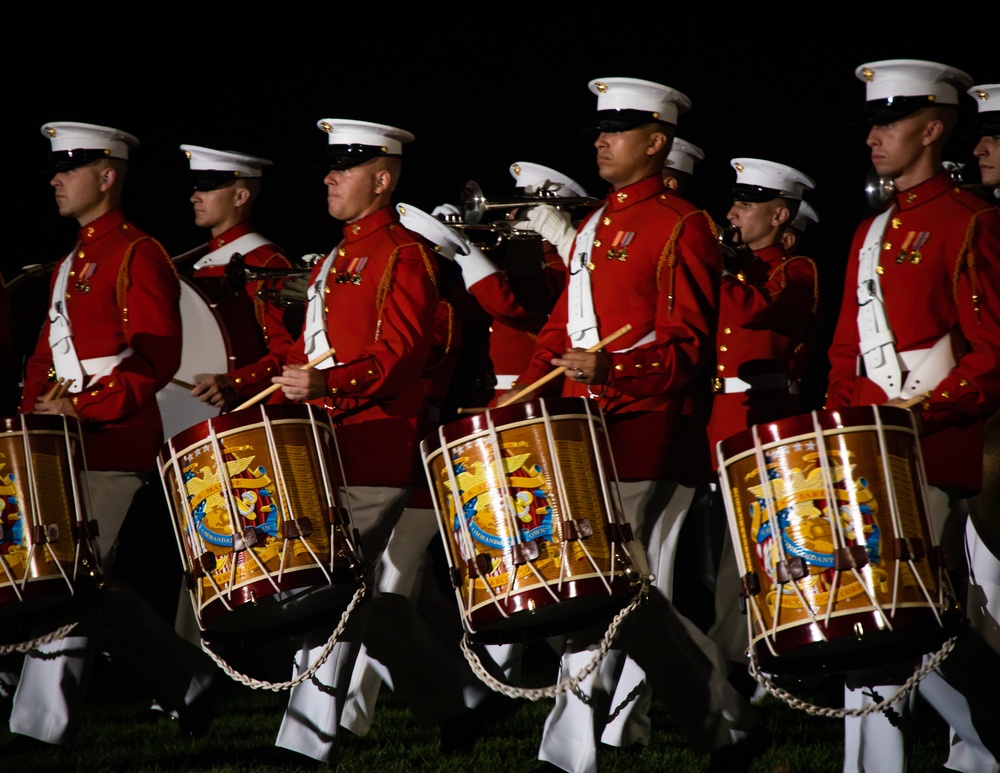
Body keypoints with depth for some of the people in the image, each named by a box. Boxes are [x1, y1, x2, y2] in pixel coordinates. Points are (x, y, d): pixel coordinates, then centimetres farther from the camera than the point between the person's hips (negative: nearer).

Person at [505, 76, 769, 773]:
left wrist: (612, 369, -28)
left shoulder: (682, 227, -5)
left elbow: (688, 346, -12)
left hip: (646, 437, -8)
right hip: (584, 434, 8)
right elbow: (562, 328, 25)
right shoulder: (594, 228, 20)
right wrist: (524, 395, 10)